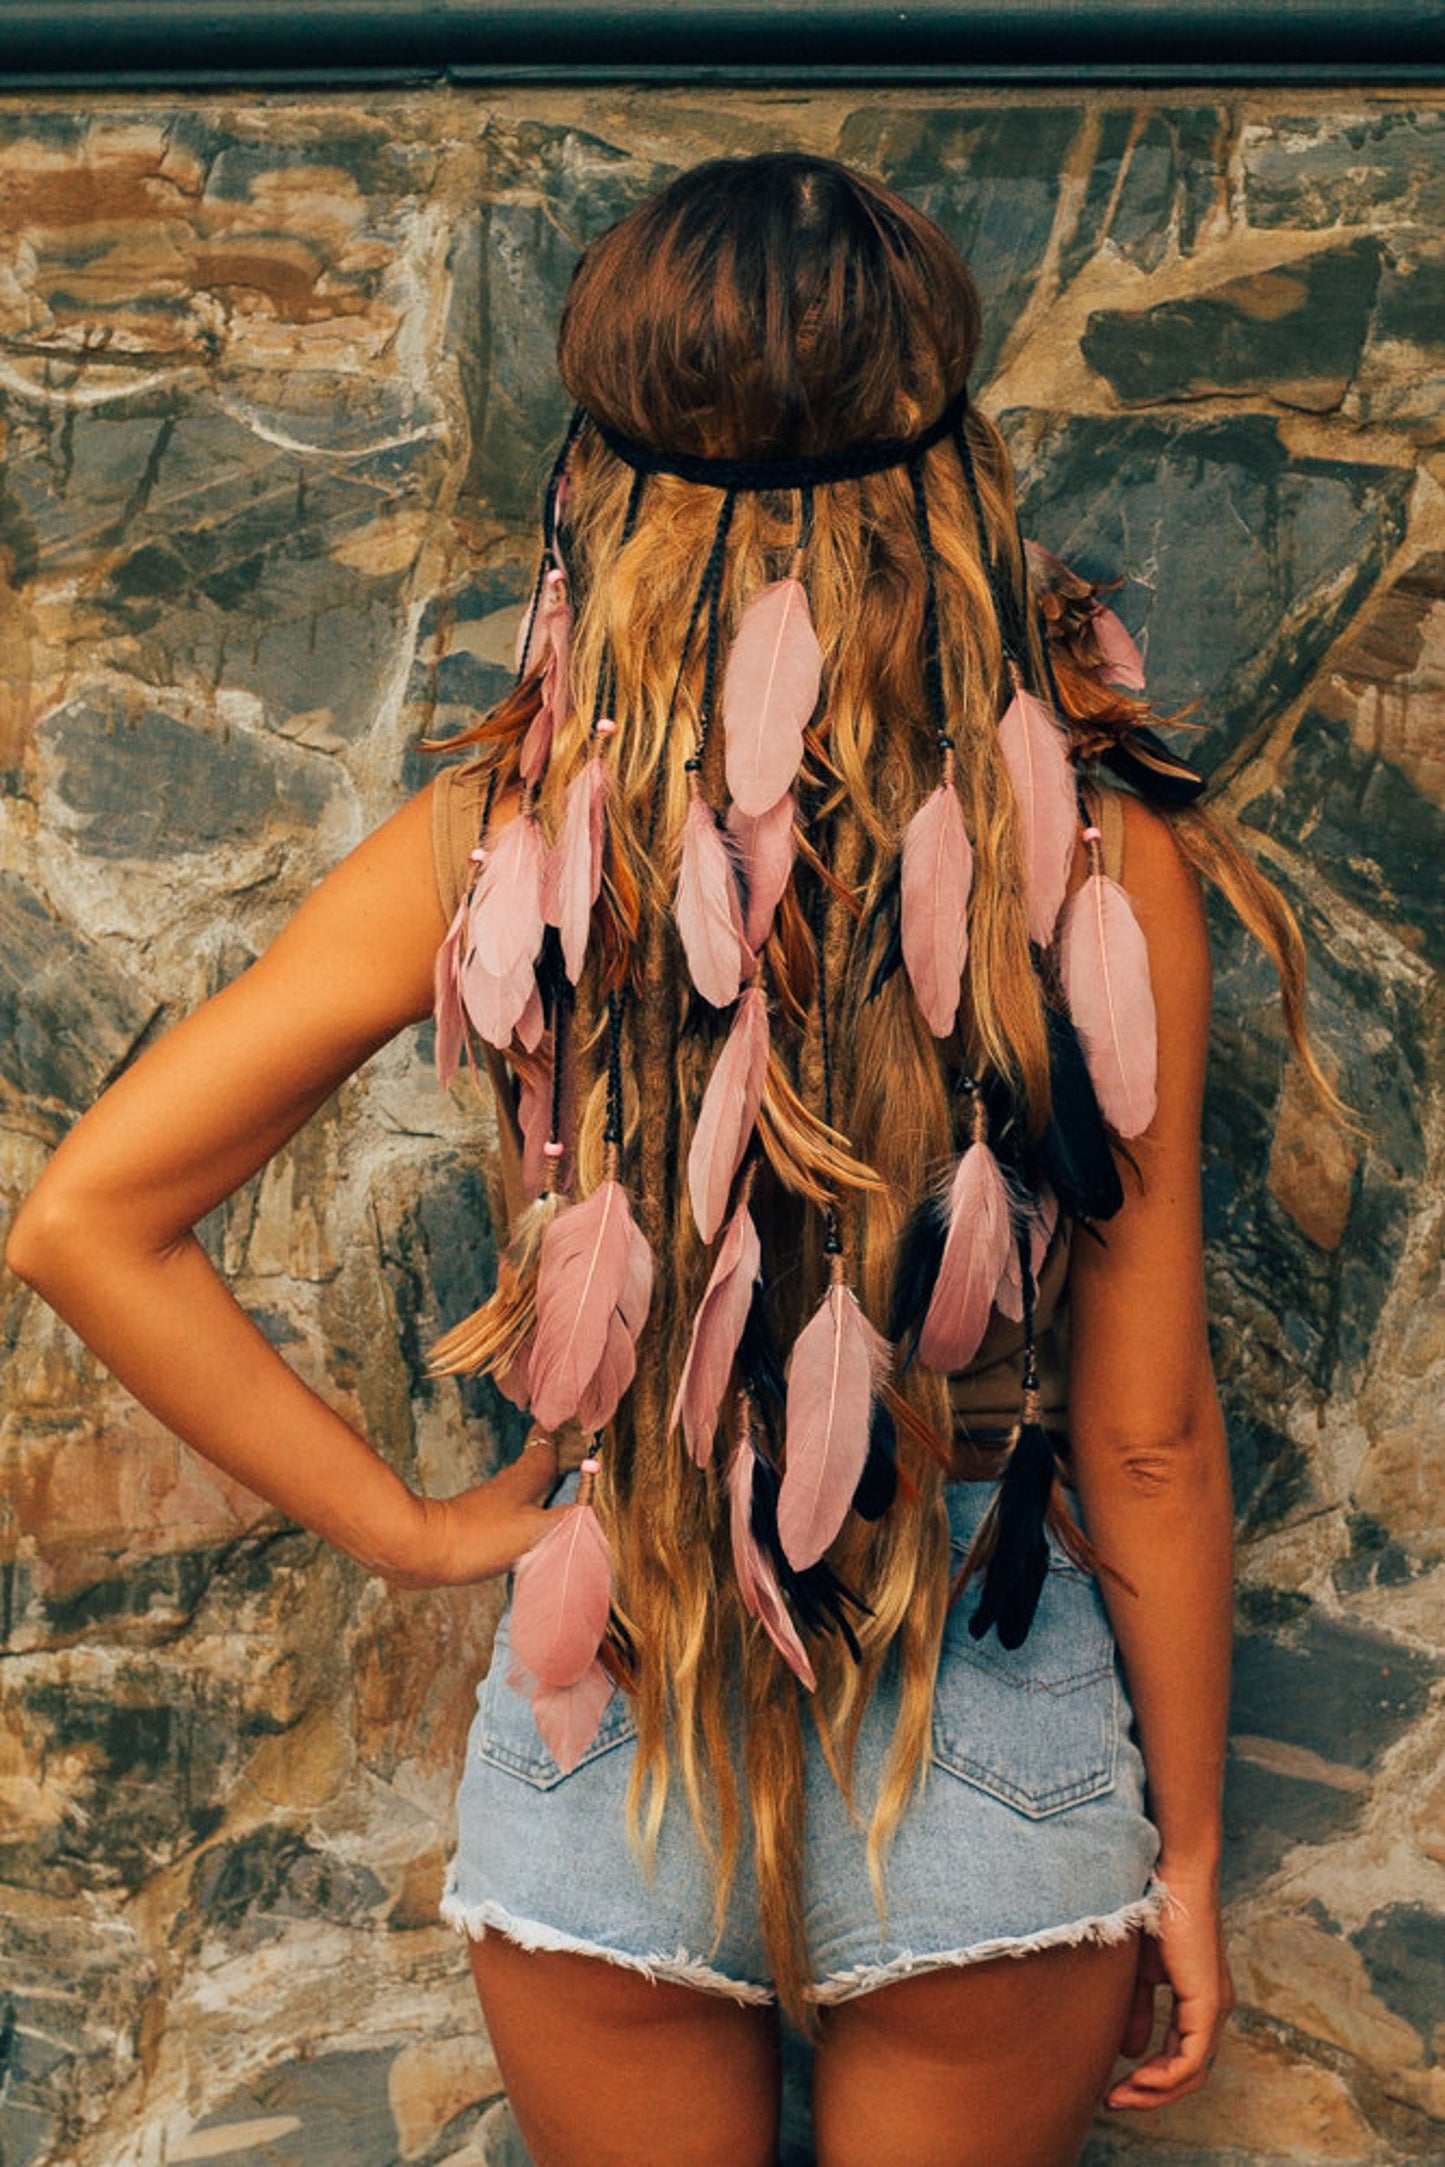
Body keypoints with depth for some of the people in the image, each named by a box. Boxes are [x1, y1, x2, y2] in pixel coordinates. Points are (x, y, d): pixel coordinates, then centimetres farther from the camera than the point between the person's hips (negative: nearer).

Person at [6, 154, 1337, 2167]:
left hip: (617, 1741, 1)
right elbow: (1148, 1443, -10)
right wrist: (1188, 1851, 4)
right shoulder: (1103, 857, -17)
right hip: (997, 1769, 0)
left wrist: (406, 1524, -3)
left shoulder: (498, 848, -15)